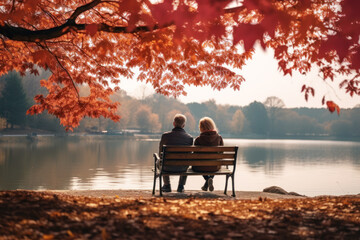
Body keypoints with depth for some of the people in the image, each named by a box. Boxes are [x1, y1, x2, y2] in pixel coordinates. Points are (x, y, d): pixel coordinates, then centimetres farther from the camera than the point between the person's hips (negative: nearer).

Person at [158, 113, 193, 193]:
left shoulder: (165, 135, -14)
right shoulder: (189, 137, -12)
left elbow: (160, 153, -2)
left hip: (169, 167, -1)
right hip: (182, 168, 1)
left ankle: (167, 186, 44)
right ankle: (181, 186, 41)